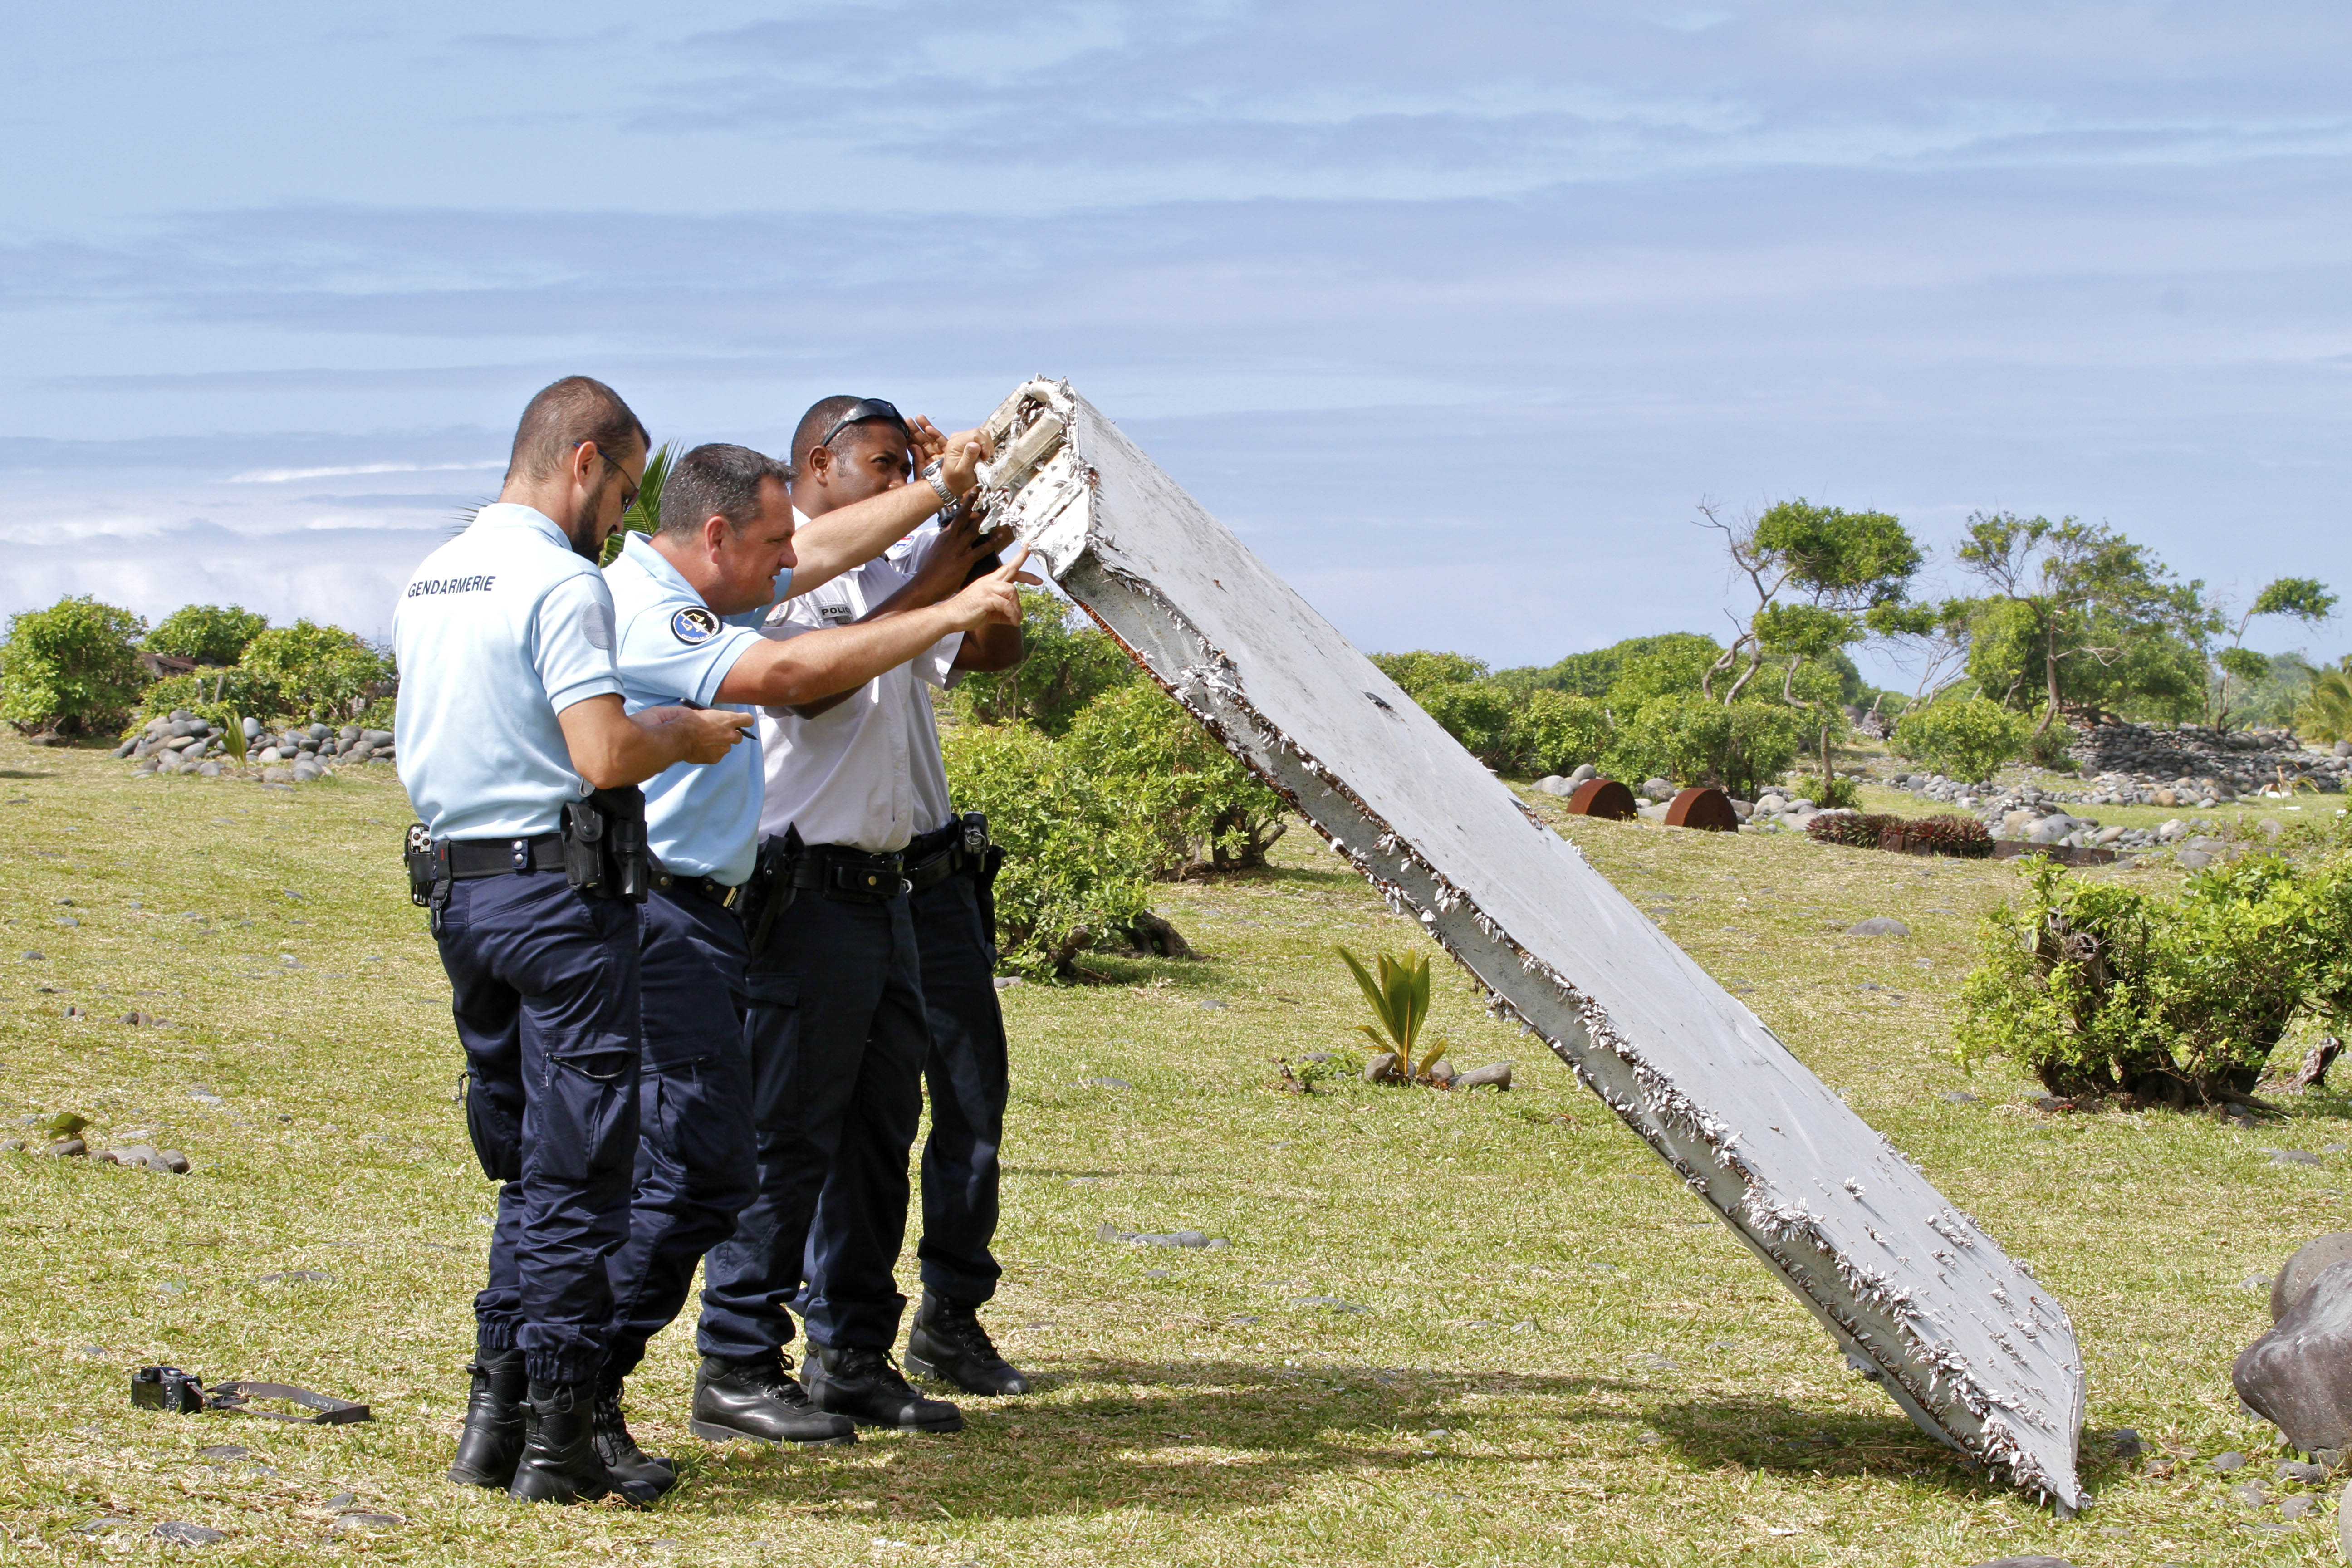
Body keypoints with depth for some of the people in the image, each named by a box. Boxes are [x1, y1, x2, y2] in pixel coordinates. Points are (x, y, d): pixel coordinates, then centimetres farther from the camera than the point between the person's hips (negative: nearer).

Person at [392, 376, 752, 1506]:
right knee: (576, 1171, -2)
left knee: (525, 1166, 17)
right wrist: (683, 732, -2)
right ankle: (555, 1434, 0)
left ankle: (493, 1414, 16)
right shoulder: (560, 583, -14)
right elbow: (604, 757, -22)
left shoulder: (426, 584, 14)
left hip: (458, 891, 8)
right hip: (560, 893, -8)